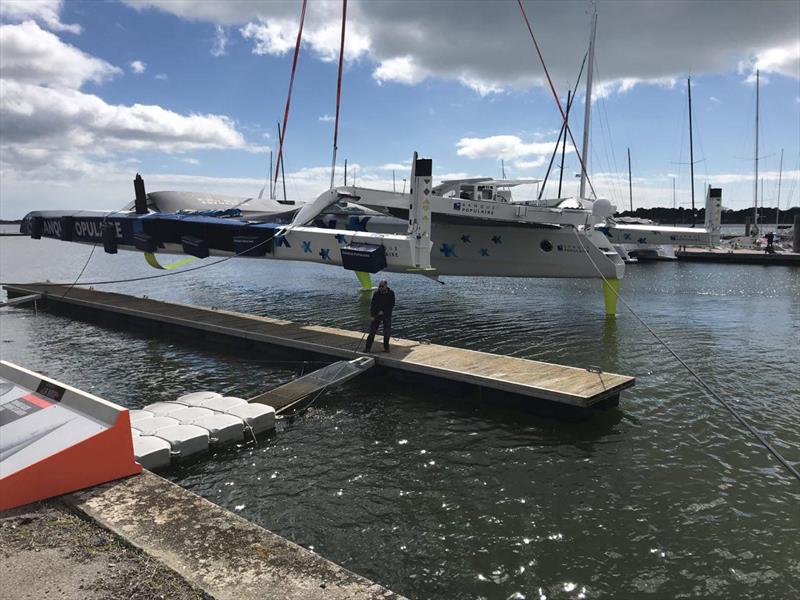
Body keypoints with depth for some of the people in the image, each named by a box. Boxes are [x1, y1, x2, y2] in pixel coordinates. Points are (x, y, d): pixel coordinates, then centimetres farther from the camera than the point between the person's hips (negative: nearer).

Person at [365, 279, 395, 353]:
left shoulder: (391, 294, -4)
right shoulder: (376, 294, -3)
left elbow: (392, 305, -6)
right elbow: (372, 305, -3)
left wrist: (383, 311, -13)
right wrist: (372, 315, -11)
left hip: (387, 315, 0)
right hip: (376, 315, 0)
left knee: (387, 333, 6)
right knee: (372, 331, -3)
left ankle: (386, 348, 20)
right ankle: (368, 348, 2)